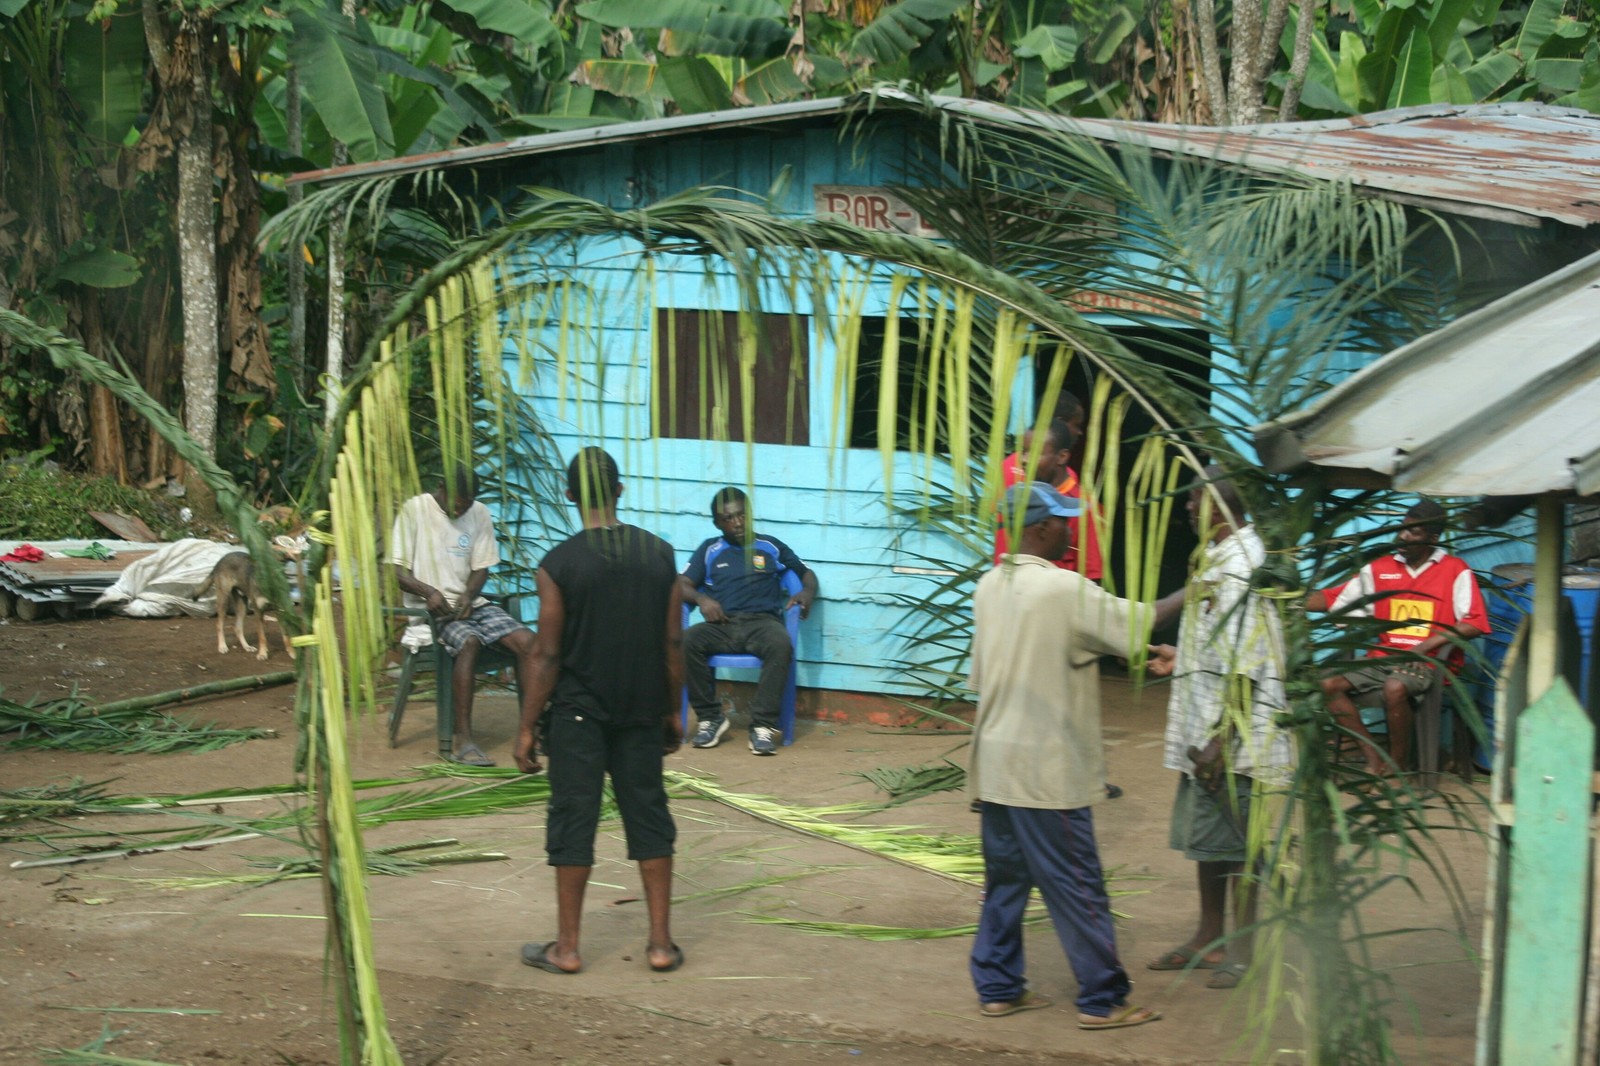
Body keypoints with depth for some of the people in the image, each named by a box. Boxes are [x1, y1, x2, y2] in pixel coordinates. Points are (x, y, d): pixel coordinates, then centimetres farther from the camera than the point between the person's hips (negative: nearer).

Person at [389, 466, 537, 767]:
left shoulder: (479, 514, 8)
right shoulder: (414, 510, -6)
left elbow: (481, 568, 10)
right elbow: (397, 571, -8)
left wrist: (468, 595, -12)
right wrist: (428, 592, -26)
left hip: (470, 603, 5)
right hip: (431, 607, -5)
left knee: (526, 641, -17)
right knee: (469, 641, -35)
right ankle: (462, 739, -34)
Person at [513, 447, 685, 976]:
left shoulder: (559, 564, -12)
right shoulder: (660, 555, -2)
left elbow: (548, 656, -10)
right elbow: (673, 645, 2)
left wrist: (527, 726, -3)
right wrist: (672, 711, 14)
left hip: (579, 712, -3)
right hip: (642, 712, 3)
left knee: (573, 821, 4)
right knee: (649, 816, 10)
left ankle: (566, 948, 9)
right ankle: (661, 943, 12)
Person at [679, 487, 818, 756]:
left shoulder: (771, 547, 19)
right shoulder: (709, 550, 19)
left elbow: (807, 573, 24)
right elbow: (682, 585, 13)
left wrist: (807, 592, 1)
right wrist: (701, 598, -9)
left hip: (761, 621, -1)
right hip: (722, 624, 1)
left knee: (780, 643, -38)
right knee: (687, 640, -32)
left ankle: (763, 724, -36)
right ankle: (710, 716, -19)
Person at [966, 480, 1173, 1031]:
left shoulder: (990, 586, 8)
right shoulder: (1065, 589, -17)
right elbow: (1134, 625, -10)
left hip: (996, 761, 8)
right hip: (1046, 768, -8)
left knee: (1005, 879, 14)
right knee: (1077, 887, 0)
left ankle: (998, 987, 18)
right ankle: (1103, 1000, 5)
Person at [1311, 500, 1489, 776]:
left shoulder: (1456, 572, 0)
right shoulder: (1380, 569, 13)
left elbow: (1473, 624, -9)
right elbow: (1334, 600, 9)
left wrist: (1426, 645, -18)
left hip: (1428, 661, -5)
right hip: (1384, 657, 6)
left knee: (1395, 688, -37)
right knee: (1329, 684, -17)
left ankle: (1398, 767, -18)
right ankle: (1374, 760, -14)